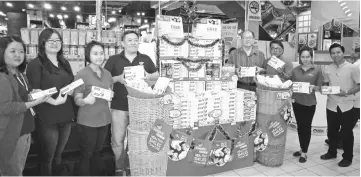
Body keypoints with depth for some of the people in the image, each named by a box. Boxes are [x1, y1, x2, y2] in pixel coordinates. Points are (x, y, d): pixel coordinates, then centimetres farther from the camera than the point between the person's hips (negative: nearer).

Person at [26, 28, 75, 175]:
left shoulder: (64, 63, 14)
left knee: (59, 154, 19)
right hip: (47, 118, -6)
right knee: (47, 156, 8)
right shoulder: (36, 64, -8)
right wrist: (53, 101, -25)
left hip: (66, 115, 6)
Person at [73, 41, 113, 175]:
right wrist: (86, 100, -32)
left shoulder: (107, 73, 5)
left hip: (104, 119, 5)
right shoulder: (82, 74, -11)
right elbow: (77, 100, -12)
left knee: (97, 152, 18)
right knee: (86, 154, 5)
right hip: (87, 121, -5)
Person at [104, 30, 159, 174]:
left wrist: (149, 76, -7)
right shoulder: (113, 60, 1)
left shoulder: (145, 59, 8)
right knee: (117, 140, 4)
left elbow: (157, 75, 15)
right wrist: (118, 78, -17)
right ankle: (118, 167, 25)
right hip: (119, 106, -1)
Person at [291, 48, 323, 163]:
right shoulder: (295, 70, 6)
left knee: (306, 127, 3)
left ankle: (304, 153, 13)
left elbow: (319, 87, -2)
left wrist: (313, 87, -22)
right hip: (297, 101, 3)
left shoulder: (317, 70, -1)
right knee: (300, 126, 12)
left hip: (309, 103, -3)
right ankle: (302, 149, 27)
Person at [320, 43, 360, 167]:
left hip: (347, 106, -4)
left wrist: (347, 93, -20)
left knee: (346, 132, 5)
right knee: (332, 130, 15)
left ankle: (347, 157, 21)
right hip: (332, 105, 4)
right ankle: (332, 152, 34)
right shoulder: (328, 69, 4)